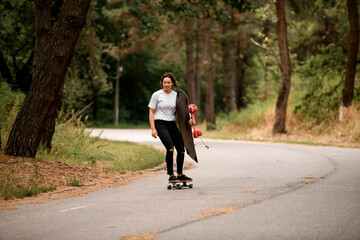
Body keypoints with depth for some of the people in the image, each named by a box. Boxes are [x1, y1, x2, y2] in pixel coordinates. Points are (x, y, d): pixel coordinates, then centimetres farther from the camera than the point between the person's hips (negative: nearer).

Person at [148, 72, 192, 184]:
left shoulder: (176, 95, 10)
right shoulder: (156, 95, -2)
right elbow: (151, 112, -1)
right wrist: (153, 128, -10)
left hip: (172, 124, 5)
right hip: (160, 124, -5)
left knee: (181, 149, 4)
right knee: (170, 148, -23)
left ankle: (180, 175, 22)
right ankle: (171, 176, -16)